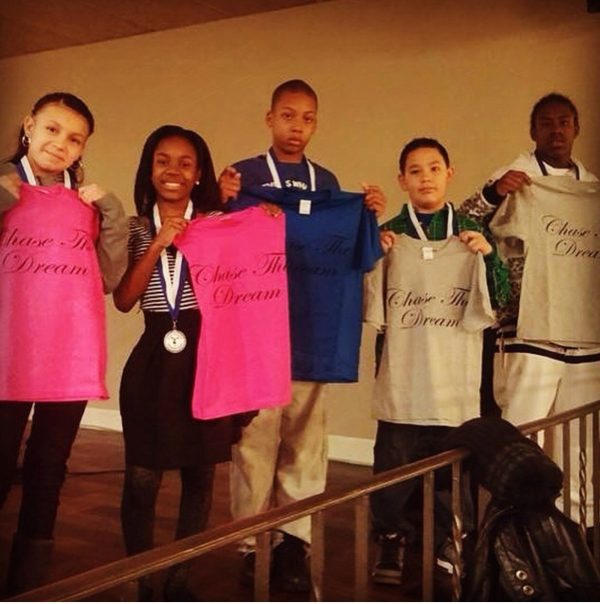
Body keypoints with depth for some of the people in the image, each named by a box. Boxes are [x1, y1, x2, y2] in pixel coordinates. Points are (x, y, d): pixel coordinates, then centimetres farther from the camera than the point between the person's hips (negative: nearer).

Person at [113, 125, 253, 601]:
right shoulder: (136, 228, 7)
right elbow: (123, 300, -5)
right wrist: (158, 245, -11)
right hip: (153, 359, 0)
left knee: (199, 476, 7)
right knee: (142, 478, -2)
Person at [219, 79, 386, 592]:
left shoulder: (328, 182, 14)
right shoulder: (242, 174, 3)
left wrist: (368, 217, 1)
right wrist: (223, 203, -16)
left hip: (312, 330, 4)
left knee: (306, 439, 7)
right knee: (256, 438, -2)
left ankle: (294, 543, 18)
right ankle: (252, 545, 10)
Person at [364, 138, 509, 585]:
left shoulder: (471, 234, 6)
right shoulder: (387, 236, 3)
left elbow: (498, 301, 5)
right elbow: (369, 308, 3)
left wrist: (488, 255, -11)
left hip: (457, 381, 1)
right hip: (402, 380, -1)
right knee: (394, 471, 2)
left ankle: (441, 544, 28)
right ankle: (392, 544, 25)